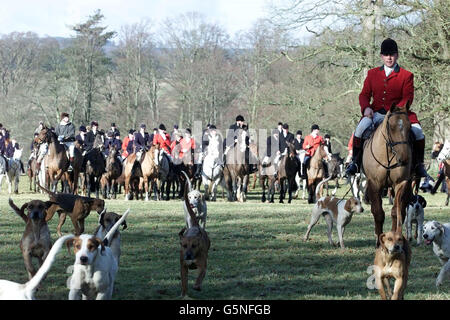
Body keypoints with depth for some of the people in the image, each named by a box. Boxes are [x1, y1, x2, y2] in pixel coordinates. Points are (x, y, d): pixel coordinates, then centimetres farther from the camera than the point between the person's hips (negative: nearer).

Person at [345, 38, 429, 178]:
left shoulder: (406, 75, 6)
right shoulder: (372, 74, 14)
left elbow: (407, 98, -3)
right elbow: (364, 94, 12)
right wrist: (366, 107, -10)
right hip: (376, 113, 1)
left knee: (418, 132, -24)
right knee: (360, 128, -27)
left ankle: (418, 165, -5)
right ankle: (355, 162, -11)